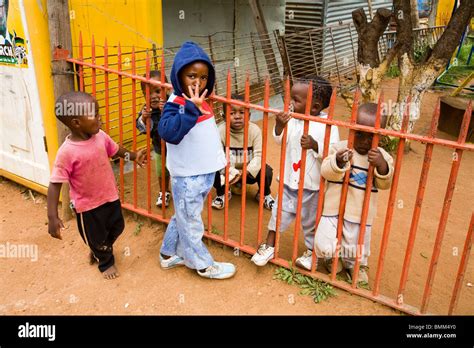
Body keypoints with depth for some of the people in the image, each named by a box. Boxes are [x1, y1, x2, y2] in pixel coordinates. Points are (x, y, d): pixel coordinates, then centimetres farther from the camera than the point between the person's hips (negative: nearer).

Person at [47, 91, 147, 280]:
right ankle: (106, 262, 49)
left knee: (116, 228, 27)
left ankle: (100, 249, 59)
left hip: (110, 196, 6)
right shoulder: (67, 152, -29)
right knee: (96, 237, 19)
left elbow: (115, 150, 10)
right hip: (88, 205, -5)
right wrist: (52, 217, -29)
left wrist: (134, 156, -3)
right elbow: (55, 184, -25)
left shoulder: (100, 137, -12)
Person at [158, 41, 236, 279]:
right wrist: (191, 108, -39)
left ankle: (169, 254, 40)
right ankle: (203, 265, 25)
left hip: (205, 173, 9)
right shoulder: (175, 103, -18)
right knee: (191, 224, 9)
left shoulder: (201, 102, 8)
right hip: (187, 177, -9)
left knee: (183, 218, 22)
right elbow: (168, 132, -38)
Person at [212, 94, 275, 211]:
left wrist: (245, 172, -36)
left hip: (249, 170, 0)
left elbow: (259, 155, -22)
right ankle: (222, 193, 7)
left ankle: (265, 194, 9)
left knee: (266, 171, -27)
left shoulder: (254, 130, -20)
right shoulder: (221, 131, -21)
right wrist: (230, 172, -39)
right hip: (229, 170, 0)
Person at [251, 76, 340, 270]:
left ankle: (311, 251, 39)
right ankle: (269, 247, 33)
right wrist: (279, 126, -22)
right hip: (290, 180, 3)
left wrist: (314, 145, -33)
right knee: (280, 212, 14)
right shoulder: (292, 118, -9)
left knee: (311, 219, 16)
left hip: (313, 185, -3)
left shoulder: (328, 125, -17)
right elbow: (280, 140, -5)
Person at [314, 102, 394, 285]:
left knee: (357, 246, 18)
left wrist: (382, 165, -28)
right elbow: (326, 171, -16)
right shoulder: (339, 148, -9)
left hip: (361, 213, 2)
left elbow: (384, 184, -9)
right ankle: (331, 258, 32)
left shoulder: (381, 156, -3)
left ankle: (356, 266, 54)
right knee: (324, 245, -6)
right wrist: (338, 162, -37)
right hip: (333, 208, -1)